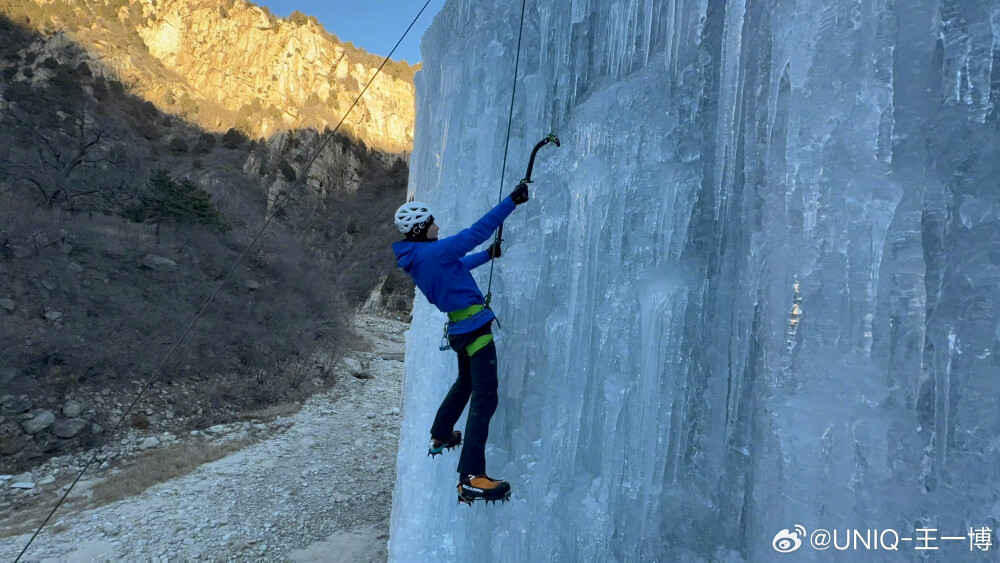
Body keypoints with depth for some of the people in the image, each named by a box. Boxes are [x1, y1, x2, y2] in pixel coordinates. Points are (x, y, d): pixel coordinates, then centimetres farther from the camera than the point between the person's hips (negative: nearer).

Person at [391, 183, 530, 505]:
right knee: (485, 398, -11)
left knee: (465, 383, 30)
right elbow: (477, 231, -22)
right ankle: (471, 478, -14)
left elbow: (458, 266, 26)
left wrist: (488, 255, 35)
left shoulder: (415, 260, 10)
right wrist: (512, 200, -18)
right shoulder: (434, 252, -18)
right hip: (475, 326, -10)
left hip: (459, 328, 10)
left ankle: (440, 437, 46)